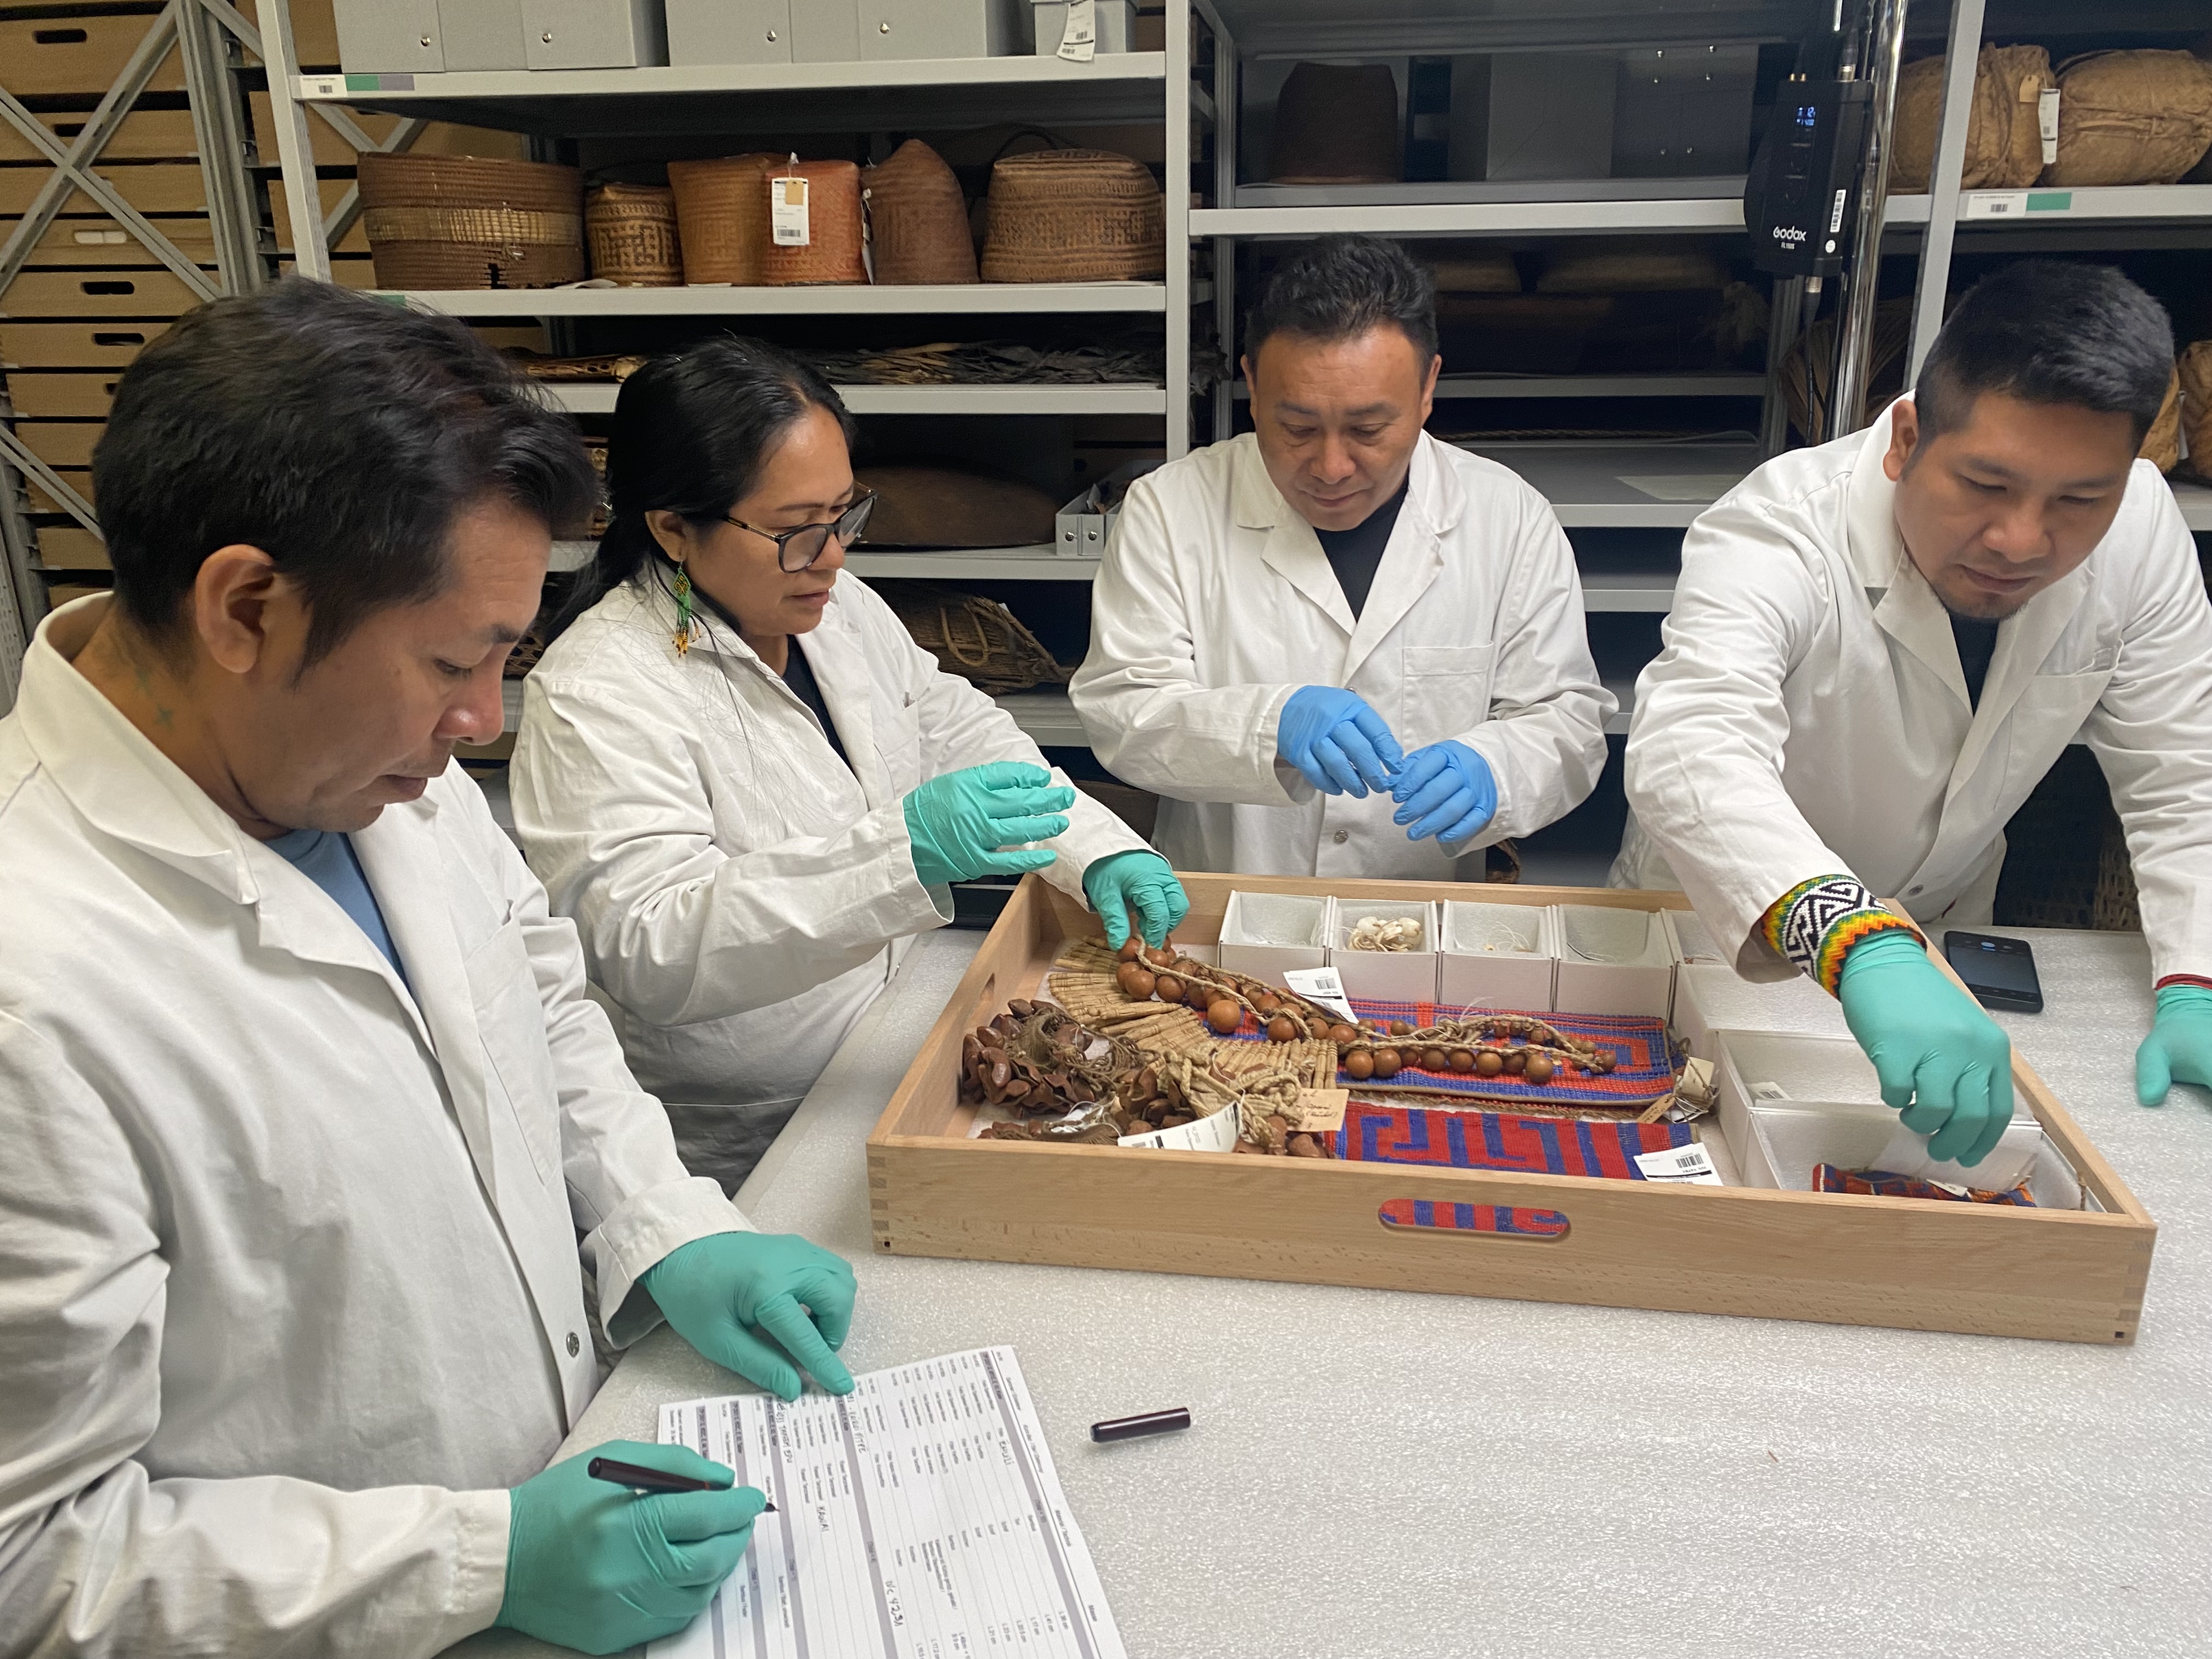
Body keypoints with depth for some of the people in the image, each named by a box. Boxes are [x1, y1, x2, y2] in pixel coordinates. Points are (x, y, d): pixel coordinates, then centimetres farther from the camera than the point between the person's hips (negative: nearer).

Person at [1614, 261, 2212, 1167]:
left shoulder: (2137, 525, -14)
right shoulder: (1776, 532, -31)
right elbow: (1690, 751, -49)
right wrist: (1863, 950, -63)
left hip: (1932, 945, 5)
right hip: (1716, 943, -5)